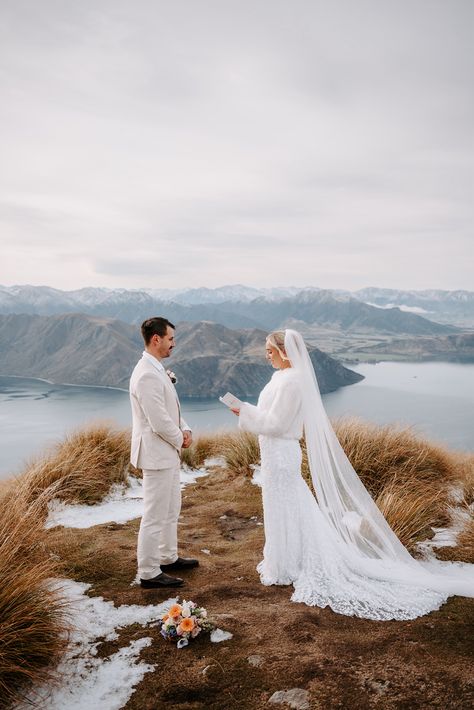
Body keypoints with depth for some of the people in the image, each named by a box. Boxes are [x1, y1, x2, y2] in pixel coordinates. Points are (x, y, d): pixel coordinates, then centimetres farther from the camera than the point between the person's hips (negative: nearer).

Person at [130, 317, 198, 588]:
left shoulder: (158, 369, 9)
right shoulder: (147, 375, -24)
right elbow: (159, 422, -25)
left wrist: (185, 429, 3)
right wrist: (180, 439, -8)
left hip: (168, 453, 10)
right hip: (157, 453, -10)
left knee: (171, 509, 22)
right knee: (155, 515, 2)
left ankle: (168, 558, 38)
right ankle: (149, 573, 15)